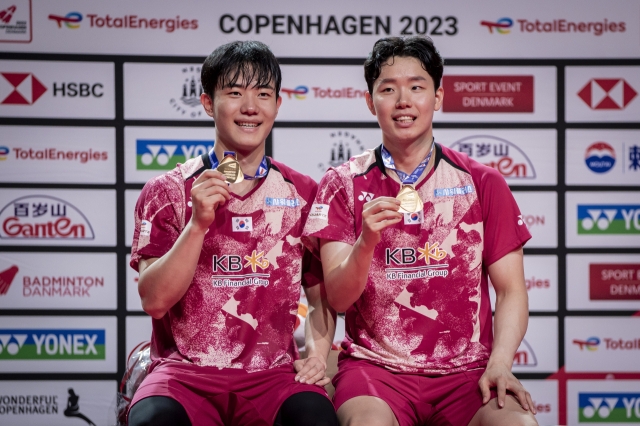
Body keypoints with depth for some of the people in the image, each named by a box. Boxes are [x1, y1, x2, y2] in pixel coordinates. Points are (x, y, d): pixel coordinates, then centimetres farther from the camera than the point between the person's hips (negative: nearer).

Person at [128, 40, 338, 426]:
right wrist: (199, 223, -16)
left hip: (272, 376, 1)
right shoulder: (167, 191, 5)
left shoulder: (304, 193, 11)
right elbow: (155, 300, -5)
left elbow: (321, 295, 19)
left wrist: (319, 350, -1)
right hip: (185, 371, -1)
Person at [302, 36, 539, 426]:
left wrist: (499, 364, -11)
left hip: (466, 371, 1)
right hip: (375, 368, -1)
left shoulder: (483, 184, 8)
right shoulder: (343, 185, 6)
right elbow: (338, 299, -2)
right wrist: (366, 243, -22)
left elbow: (511, 291, 6)